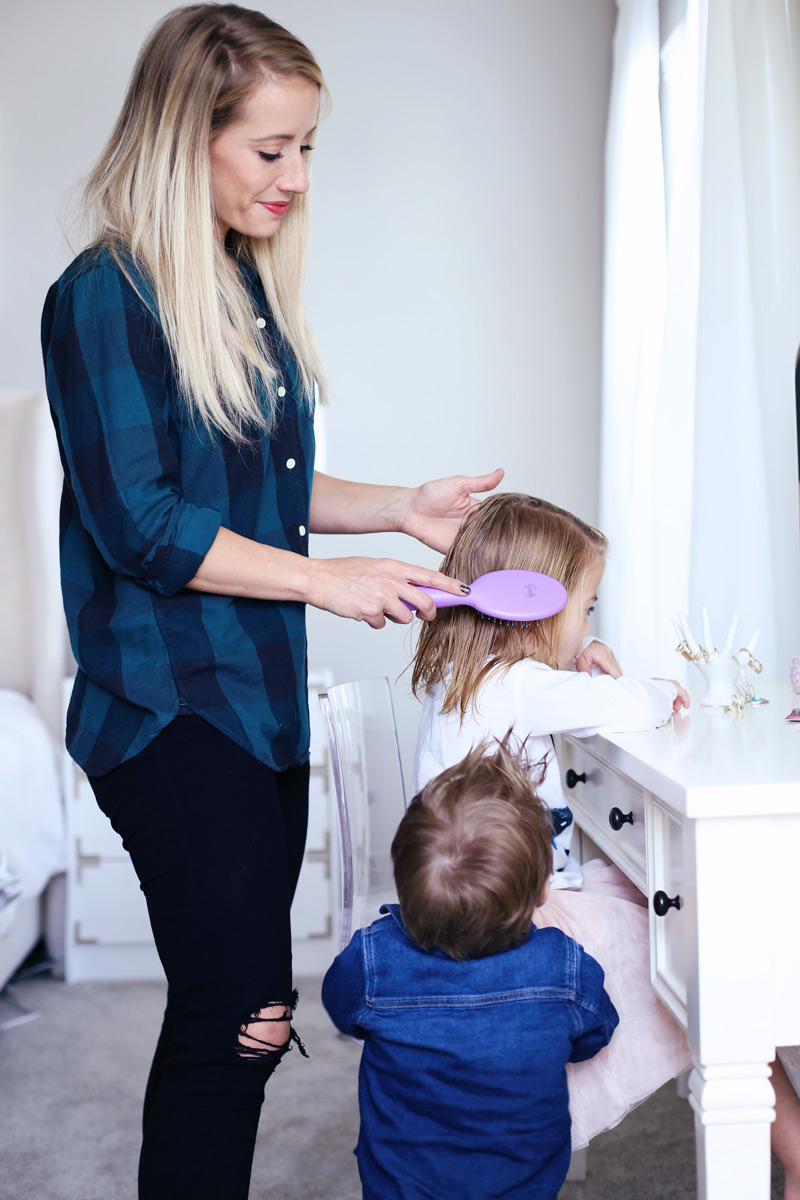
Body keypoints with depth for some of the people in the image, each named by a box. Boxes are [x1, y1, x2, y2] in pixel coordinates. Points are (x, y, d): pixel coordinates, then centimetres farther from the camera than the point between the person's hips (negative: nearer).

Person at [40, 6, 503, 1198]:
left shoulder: (249, 286, 14)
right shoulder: (107, 296, -11)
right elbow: (141, 526, -17)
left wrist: (401, 507, 6)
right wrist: (326, 579, -15)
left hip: (261, 696, 8)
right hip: (170, 709, -8)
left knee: (236, 1015, 13)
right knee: (237, 1017, -5)